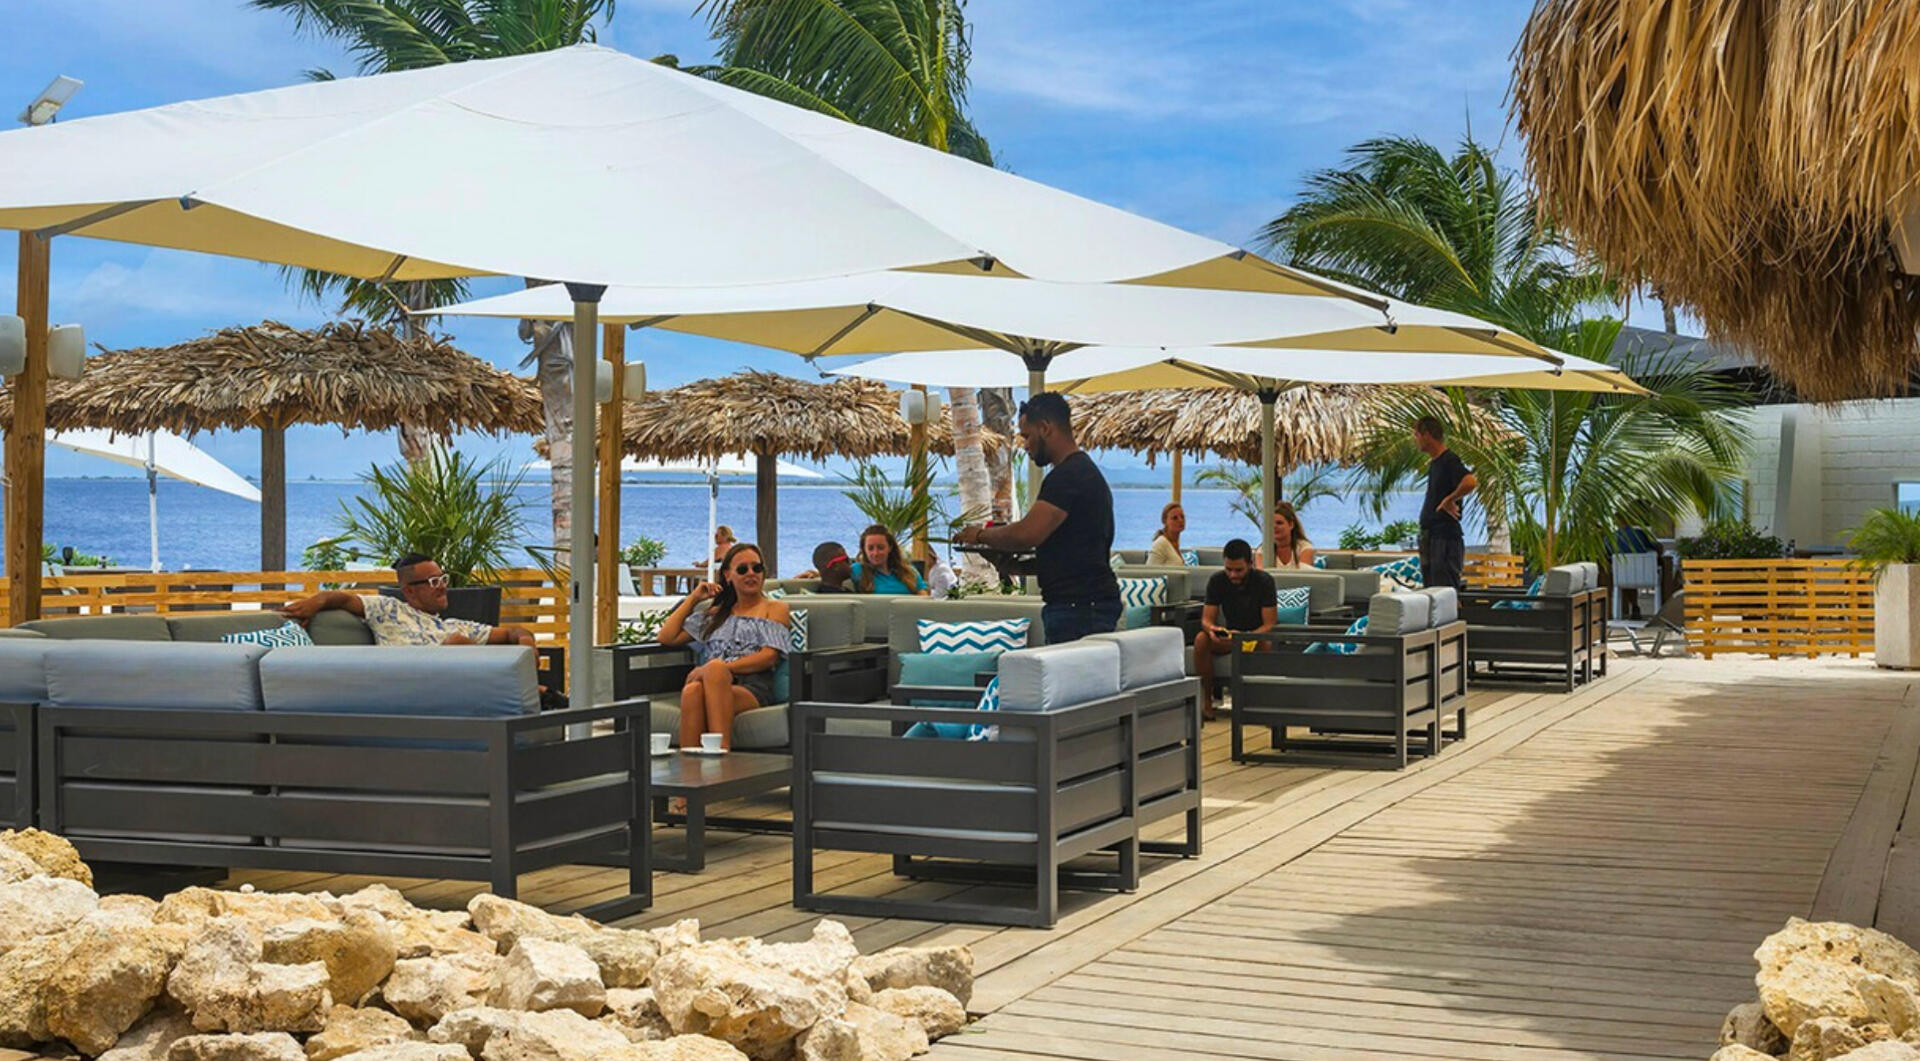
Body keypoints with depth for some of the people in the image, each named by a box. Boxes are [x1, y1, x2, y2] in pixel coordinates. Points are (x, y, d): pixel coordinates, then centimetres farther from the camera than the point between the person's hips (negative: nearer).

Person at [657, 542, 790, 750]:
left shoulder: (775, 608, 22)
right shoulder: (716, 613, 35)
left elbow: (770, 656, 3)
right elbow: (667, 637, 32)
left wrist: (723, 668, -10)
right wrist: (693, 599, 30)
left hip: (752, 688, -3)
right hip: (715, 683, 3)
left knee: (715, 667, -41)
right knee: (692, 691, -39)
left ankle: (721, 751, -54)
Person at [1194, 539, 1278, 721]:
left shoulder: (1264, 581, -17)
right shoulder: (1217, 581, -8)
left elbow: (1270, 624, -20)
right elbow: (1206, 619, -9)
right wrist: (1212, 629, -35)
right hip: (1229, 635, 3)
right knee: (1201, 639, -28)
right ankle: (1206, 701, -23)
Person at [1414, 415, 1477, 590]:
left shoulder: (1450, 460, -14)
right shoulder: (1433, 463, 16)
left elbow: (1470, 482, -32)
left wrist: (1449, 500, -19)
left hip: (1446, 538, -10)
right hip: (1430, 537, 10)